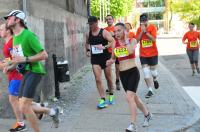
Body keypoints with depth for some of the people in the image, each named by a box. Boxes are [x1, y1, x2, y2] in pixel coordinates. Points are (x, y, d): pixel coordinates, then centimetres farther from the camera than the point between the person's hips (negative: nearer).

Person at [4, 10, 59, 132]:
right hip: (25, 73, 9)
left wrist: (25, 59, -21)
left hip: (34, 72, -9)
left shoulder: (28, 35, -13)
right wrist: (11, 66, 9)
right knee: (24, 107, 9)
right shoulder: (15, 37, 14)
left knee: (24, 107, -13)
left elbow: (44, 55, -16)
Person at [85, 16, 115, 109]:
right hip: (95, 59, 3)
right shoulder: (88, 34, 5)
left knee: (108, 78, 12)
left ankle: (111, 95, 35)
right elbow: (87, 43, 23)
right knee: (98, 79, -9)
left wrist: (104, 47, -29)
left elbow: (113, 41, -16)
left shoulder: (104, 32, -9)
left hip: (105, 57, -3)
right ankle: (103, 99, -6)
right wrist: (88, 50, 6)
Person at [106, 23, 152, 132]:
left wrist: (126, 39, -15)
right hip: (122, 73, 6)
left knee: (129, 97, -19)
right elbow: (113, 57, 19)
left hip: (133, 72, -6)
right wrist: (110, 61, -3)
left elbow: (131, 51, -27)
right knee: (134, 97, 17)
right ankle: (147, 114, 39)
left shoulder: (132, 40, -6)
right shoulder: (114, 44, 6)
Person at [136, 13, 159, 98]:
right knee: (146, 73, -5)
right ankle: (150, 91, 0)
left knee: (153, 70, 10)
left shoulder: (152, 27, -7)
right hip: (143, 55, 2)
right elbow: (137, 40, -7)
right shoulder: (139, 29, 2)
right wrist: (141, 31, -15)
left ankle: (155, 80, 45)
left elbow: (154, 39, -18)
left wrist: (145, 31, -22)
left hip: (153, 53, -2)